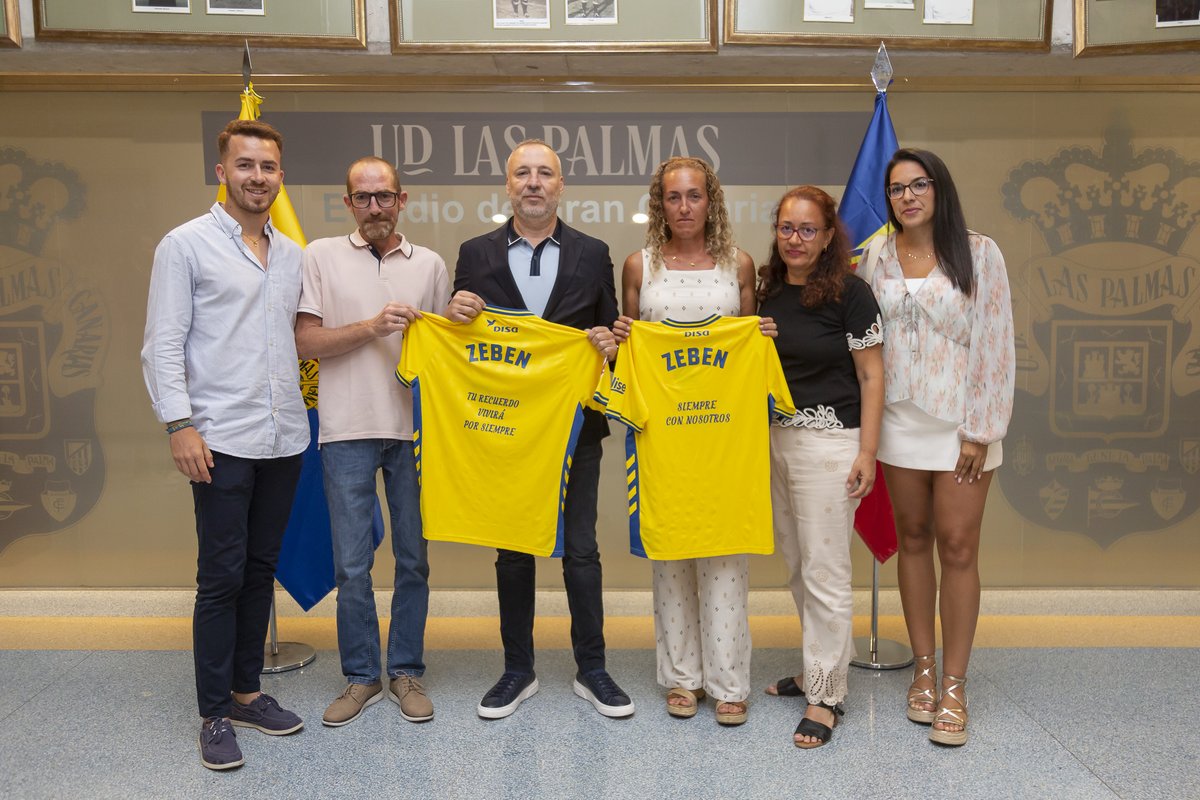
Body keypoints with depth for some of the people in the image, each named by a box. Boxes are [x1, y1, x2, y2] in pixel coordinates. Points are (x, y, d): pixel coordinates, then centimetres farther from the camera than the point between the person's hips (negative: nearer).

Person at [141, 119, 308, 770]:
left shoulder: (291, 254, 14)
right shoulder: (186, 245, -3)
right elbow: (163, 345, -7)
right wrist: (180, 424, -14)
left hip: (284, 440, 6)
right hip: (222, 441, -5)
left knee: (260, 571, 13)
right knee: (221, 577, 0)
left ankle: (246, 692, 27)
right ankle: (214, 714, 14)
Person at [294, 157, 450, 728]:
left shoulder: (430, 264, 11)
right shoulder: (321, 256, 5)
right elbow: (307, 342, -2)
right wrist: (372, 326, -13)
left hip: (414, 428, 2)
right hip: (348, 429, -2)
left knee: (414, 558, 8)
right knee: (351, 563, 4)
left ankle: (406, 671, 22)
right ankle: (361, 676, 20)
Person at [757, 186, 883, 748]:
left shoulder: (849, 293, -8)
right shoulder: (767, 291, 8)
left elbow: (871, 376, -8)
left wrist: (867, 452, -12)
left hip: (829, 441, -6)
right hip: (774, 438, 6)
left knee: (824, 571, -2)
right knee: (797, 566, 15)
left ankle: (826, 694, 11)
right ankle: (820, 665, 32)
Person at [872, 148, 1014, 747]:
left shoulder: (978, 253, -3)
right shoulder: (876, 258, 4)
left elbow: (996, 344, -5)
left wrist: (980, 430, -10)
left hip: (960, 421, -2)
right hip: (900, 420, 3)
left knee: (957, 547, -2)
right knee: (912, 540, 10)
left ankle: (953, 685, 11)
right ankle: (924, 668, 23)